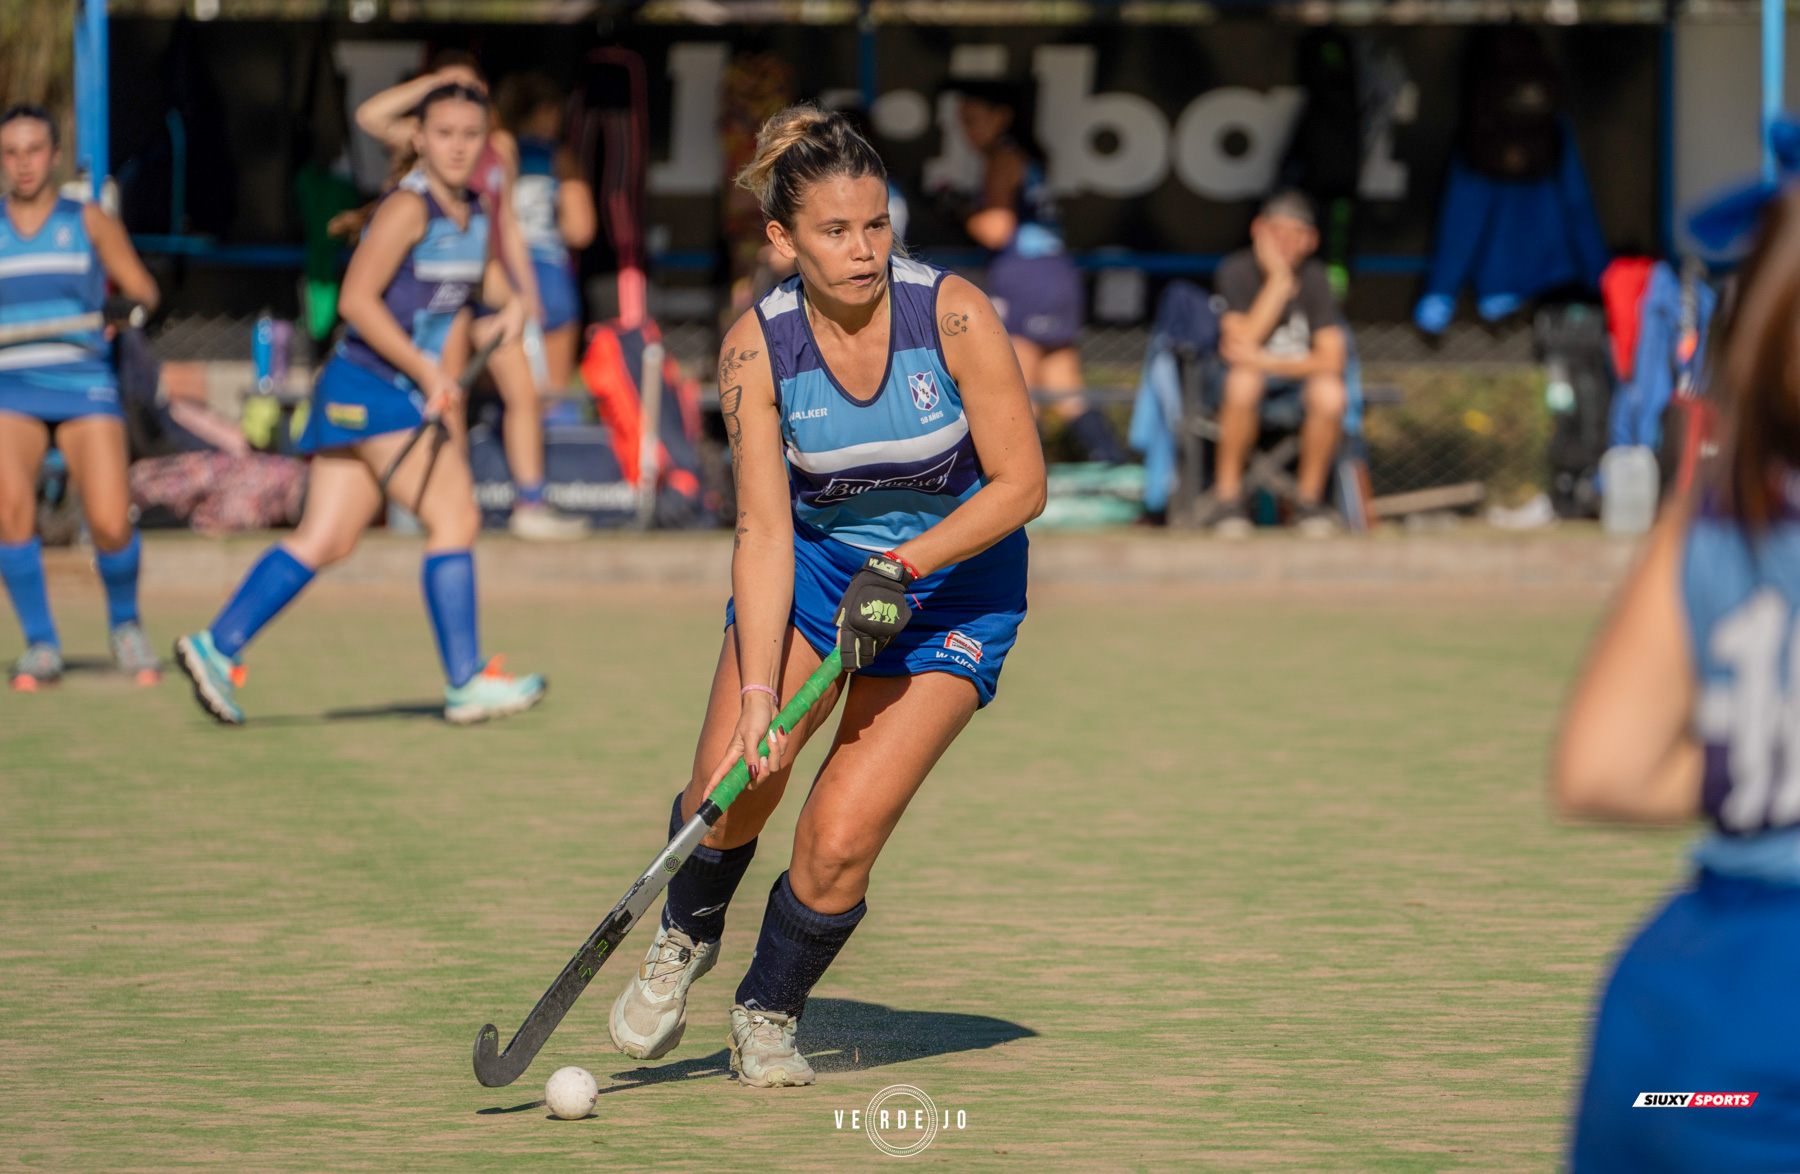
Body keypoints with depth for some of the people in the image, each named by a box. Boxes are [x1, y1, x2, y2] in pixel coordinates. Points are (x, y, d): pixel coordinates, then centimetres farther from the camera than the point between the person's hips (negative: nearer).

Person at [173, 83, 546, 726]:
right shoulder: (408, 209, -14)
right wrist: (425, 369, -22)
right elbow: (356, 298, -21)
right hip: (373, 389, -9)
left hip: (407, 392, 9)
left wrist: (512, 306, 9)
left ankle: (218, 647, 7)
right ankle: (467, 684, -3)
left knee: (325, 541, 6)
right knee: (454, 520, -8)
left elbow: (489, 278, 32)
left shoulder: (474, 215, 12)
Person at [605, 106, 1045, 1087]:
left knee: (839, 842, -14)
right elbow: (764, 530, -17)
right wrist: (757, 698, -26)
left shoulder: (955, 316, -22)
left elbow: (1020, 483, -16)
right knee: (729, 782, -18)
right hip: (813, 560, 2)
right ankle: (685, 939, 16)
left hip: (954, 580, -2)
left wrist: (901, 567, -26)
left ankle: (769, 1013, 14)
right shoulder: (756, 347, -17)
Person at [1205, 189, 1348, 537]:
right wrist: (1279, 280, -23)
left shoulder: (1314, 276, -9)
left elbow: (1331, 359, -13)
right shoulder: (1237, 270, -11)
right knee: (1244, 380, -38)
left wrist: (1269, 362, -27)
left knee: (1330, 394, -33)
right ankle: (1227, 494, -22)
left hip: (1301, 370, 1)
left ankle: (1310, 498, -11)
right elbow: (1243, 341, -22)